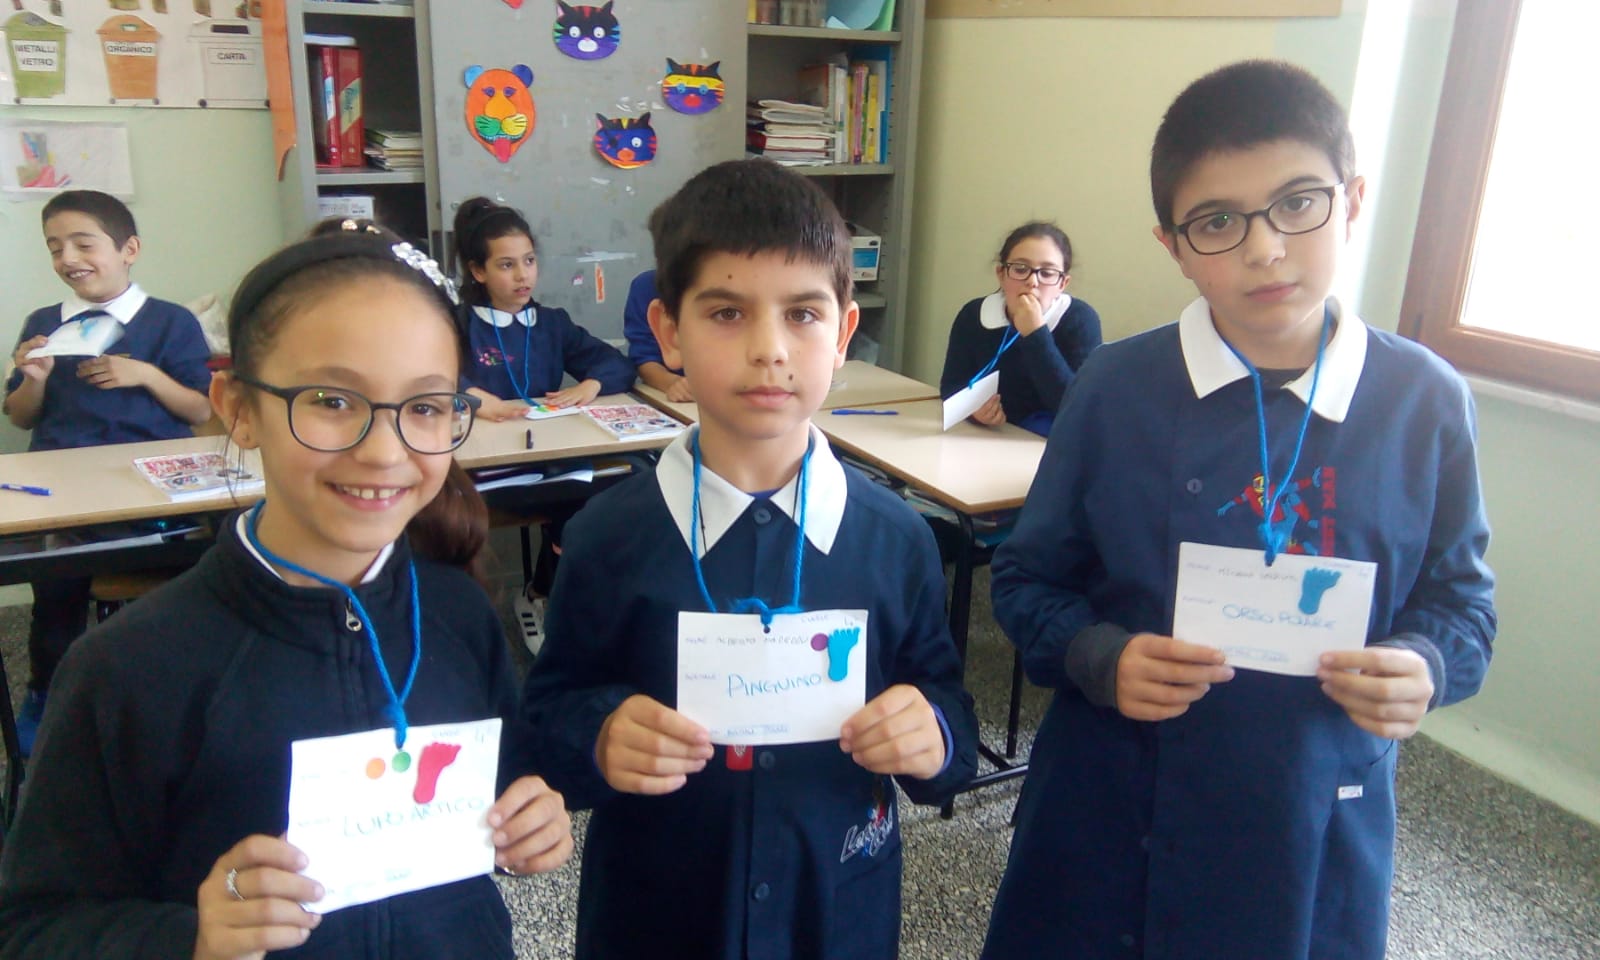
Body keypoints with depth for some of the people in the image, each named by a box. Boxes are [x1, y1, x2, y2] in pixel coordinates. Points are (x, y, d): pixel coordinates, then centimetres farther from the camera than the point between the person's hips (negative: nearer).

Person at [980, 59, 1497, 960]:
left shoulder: (1428, 401, -5)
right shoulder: (1118, 386, -9)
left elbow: (1460, 593, 5)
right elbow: (1029, 578, -2)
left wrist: (1427, 666, -16)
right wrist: (1099, 657, -20)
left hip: (1318, 824, 1)